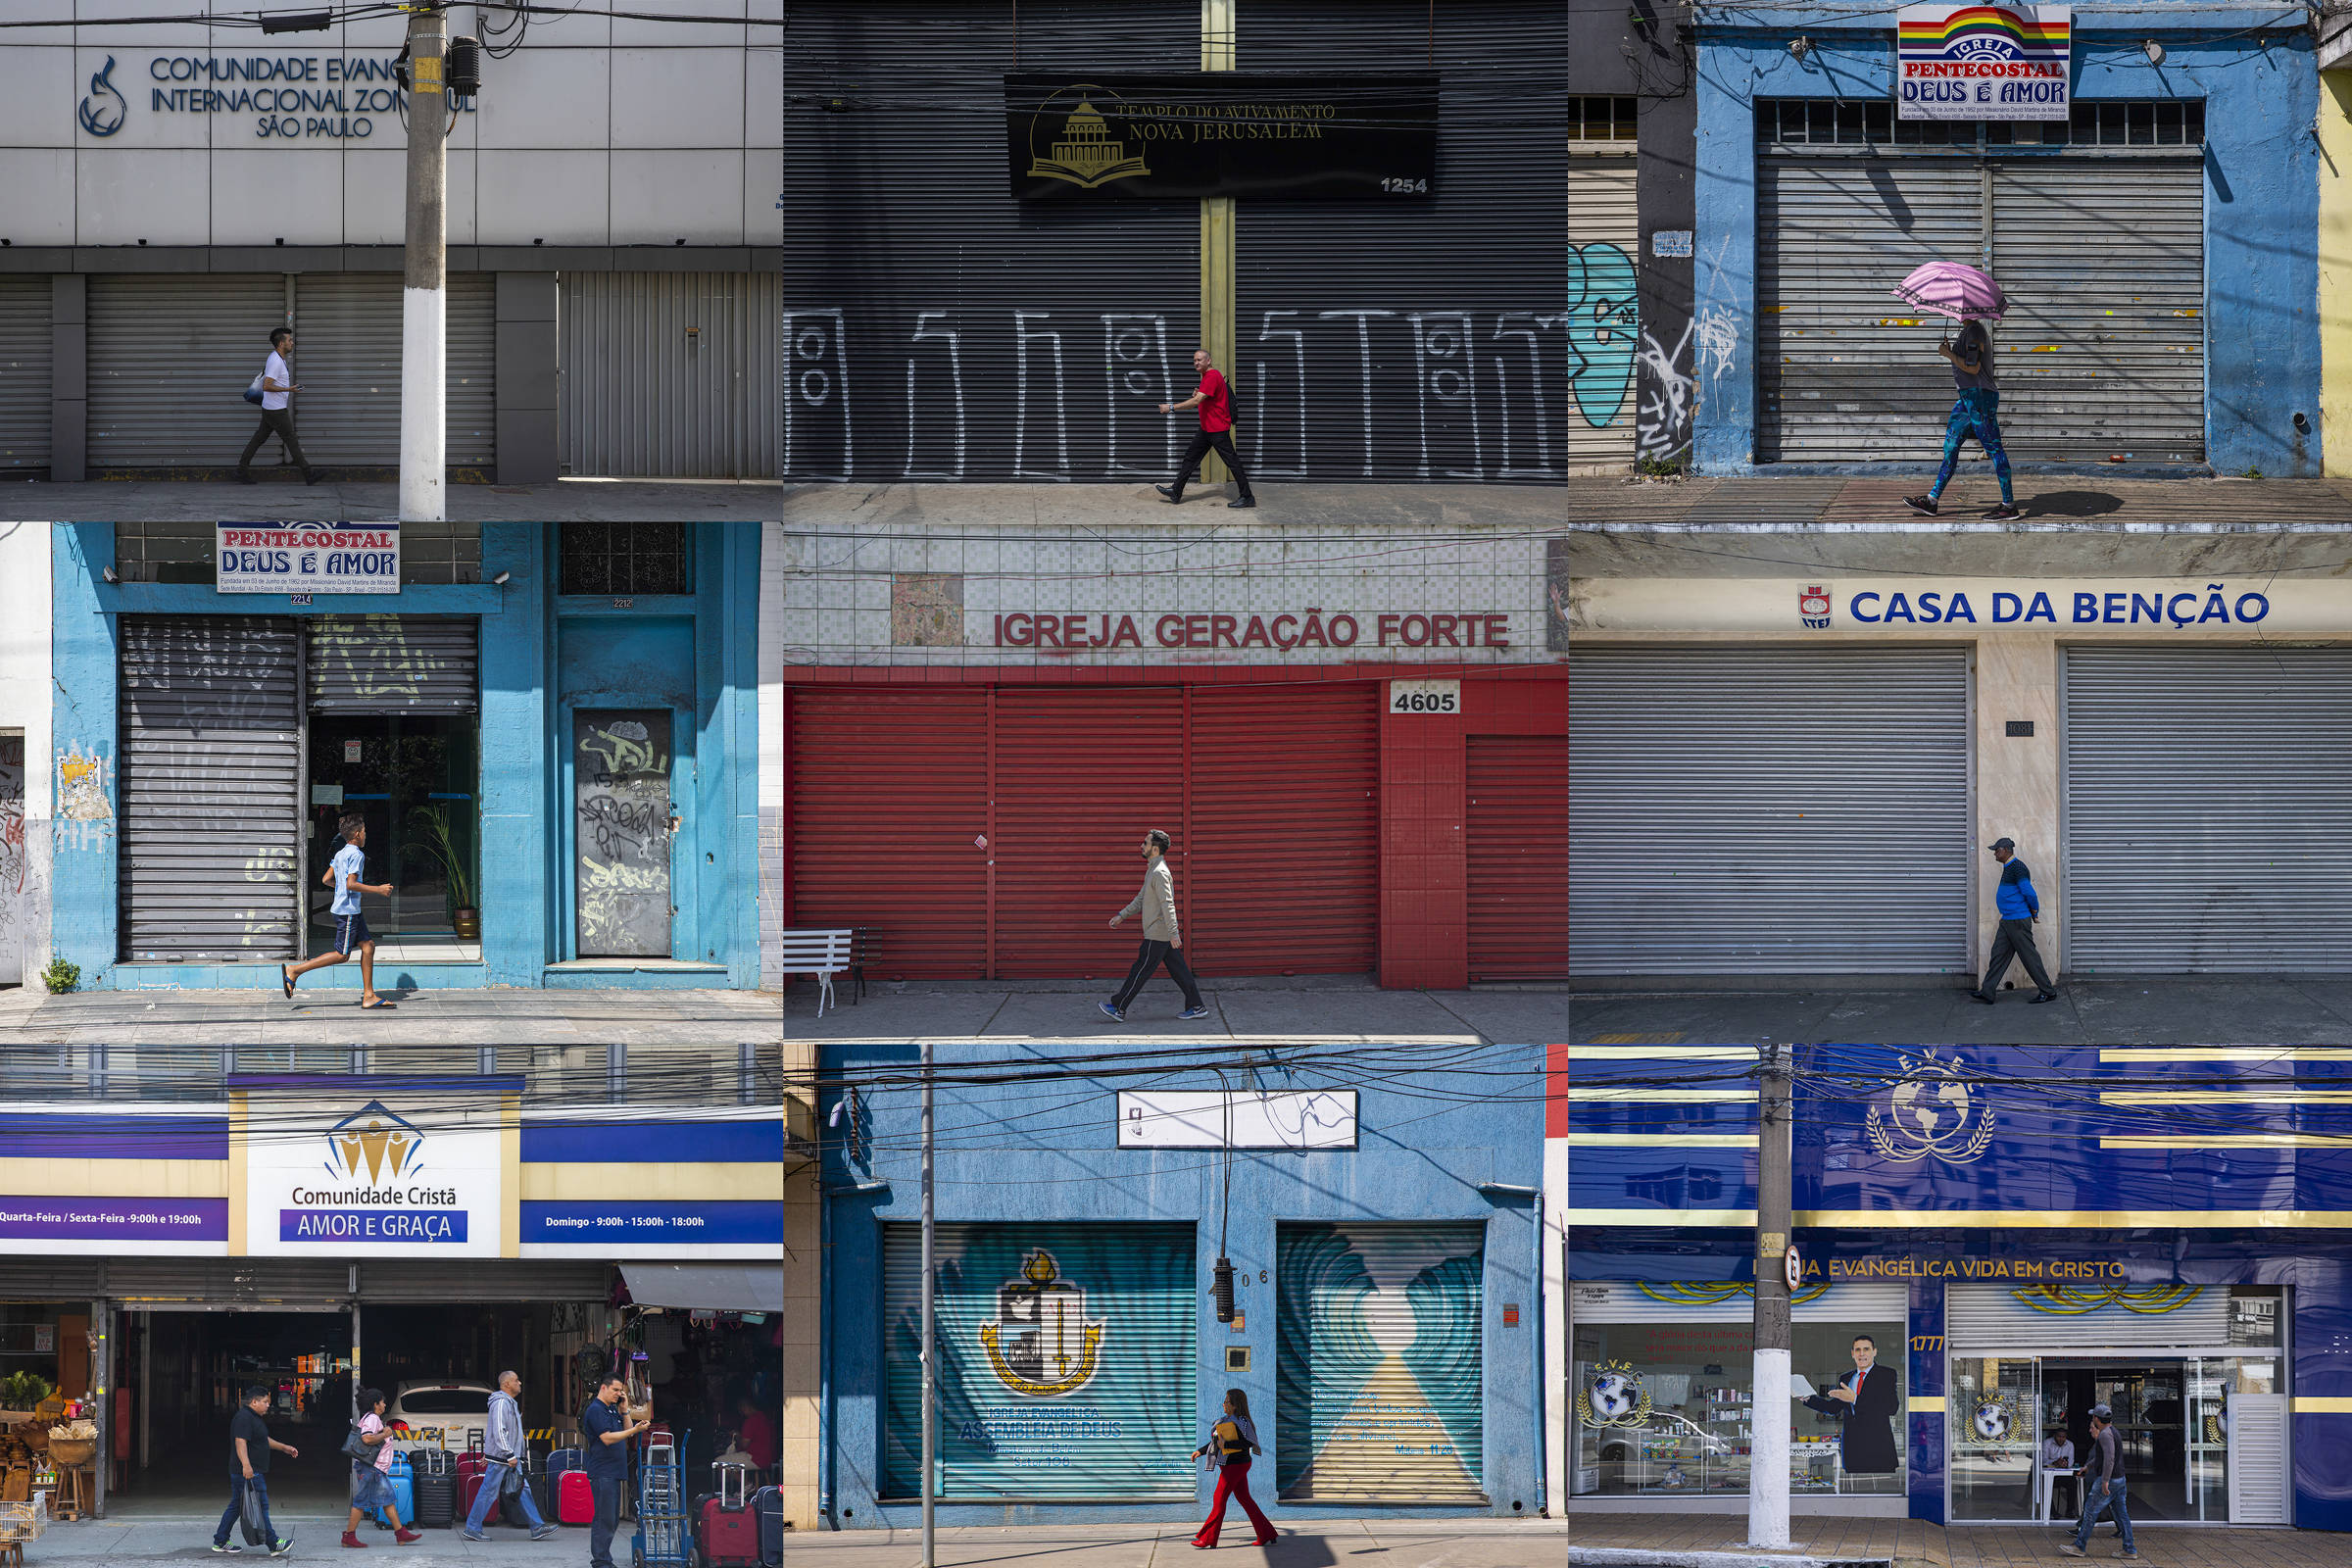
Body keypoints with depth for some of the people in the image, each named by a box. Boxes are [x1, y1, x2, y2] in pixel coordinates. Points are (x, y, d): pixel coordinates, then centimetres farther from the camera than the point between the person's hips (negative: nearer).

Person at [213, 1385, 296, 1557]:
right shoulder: (244, 1418, -16)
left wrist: (284, 1448, 35)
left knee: (236, 1506, 13)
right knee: (260, 1506, -7)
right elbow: (240, 1442, -27)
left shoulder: (253, 1418, 19)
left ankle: (220, 1542, 17)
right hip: (249, 1472, -11)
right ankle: (274, 1545, -4)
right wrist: (246, 1465, -37)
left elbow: (265, 1440, 32)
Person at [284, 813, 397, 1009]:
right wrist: (378, 890, -17)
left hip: (353, 911, 10)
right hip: (348, 910, -10)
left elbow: (326, 879, 15)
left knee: (368, 946, 9)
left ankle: (369, 996, 8)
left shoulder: (341, 854, 13)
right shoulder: (356, 855, -15)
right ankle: (294, 972, -5)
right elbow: (351, 884, -23)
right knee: (342, 955, -5)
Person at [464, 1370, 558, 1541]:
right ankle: (472, 1529, 2)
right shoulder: (501, 1403, -16)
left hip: (511, 1458, 10)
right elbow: (499, 1431, -22)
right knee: (489, 1492, -5)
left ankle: (537, 1528, 5)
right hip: (499, 1456, -10)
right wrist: (510, 1455, -23)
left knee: (522, 1489, 6)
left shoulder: (510, 1402, 17)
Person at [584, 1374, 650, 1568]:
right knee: (605, 1519, -11)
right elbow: (607, 1438, -19)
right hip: (602, 1471, -10)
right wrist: (634, 1430, -23)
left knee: (612, 1520, 11)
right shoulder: (596, 1410, -10)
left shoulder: (612, 1410, 19)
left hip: (614, 1472, 10)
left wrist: (624, 1410, 9)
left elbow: (626, 1430, 20)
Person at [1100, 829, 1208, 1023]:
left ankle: (1118, 1009, 2)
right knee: (1178, 971, 10)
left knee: (1139, 972, -3)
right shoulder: (1152, 870, 15)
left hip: (1157, 935, -10)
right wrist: (1121, 916, 25)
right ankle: (1196, 1007, 11)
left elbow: (1168, 904, -24)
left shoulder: (1160, 873, -18)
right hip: (1164, 935, 10)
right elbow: (1141, 899, 26)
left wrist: (1173, 933, -30)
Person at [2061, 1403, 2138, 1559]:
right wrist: (2088, 1466, 42)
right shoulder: (2112, 1431, 16)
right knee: (2121, 1514, 7)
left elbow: (2109, 1457, -28)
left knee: (2090, 1512, -1)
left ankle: (2079, 1546, 5)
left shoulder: (2105, 1434, -17)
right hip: (2119, 1480, 9)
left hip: (2108, 1481, -9)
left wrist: (2105, 1481, -31)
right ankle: (2129, 1551, 5)